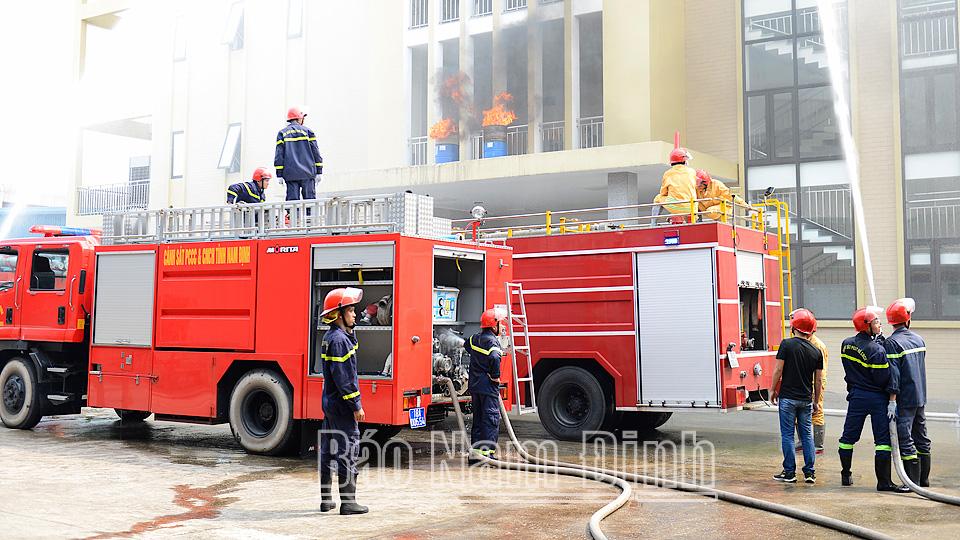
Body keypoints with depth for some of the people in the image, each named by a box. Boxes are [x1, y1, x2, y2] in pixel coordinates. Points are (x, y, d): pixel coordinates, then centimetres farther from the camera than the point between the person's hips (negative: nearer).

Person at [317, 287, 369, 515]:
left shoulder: (330, 336, 13)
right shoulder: (339, 340, -17)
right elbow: (342, 378, -21)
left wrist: (350, 332, 11)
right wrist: (356, 406, -18)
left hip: (330, 403, 10)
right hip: (342, 405, -10)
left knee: (328, 451, 14)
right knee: (347, 450, -5)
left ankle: (326, 500, 22)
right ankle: (348, 502, -1)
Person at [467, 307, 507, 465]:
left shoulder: (475, 338, 10)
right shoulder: (491, 341, -15)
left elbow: (468, 347, 31)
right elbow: (494, 358, -32)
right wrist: (495, 376, -19)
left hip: (475, 385, 8)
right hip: (488, 386, -8)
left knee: (477, 419, 13)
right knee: (491, 419, -3)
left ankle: (475, 453, 15)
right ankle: (488, 453, -3)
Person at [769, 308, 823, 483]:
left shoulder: (787, 344, -9)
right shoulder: (816, 351, 2)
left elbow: (778, 370, -9)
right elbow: (818, 380, 6)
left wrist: (773, 390, 4)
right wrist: (816, 402, 16)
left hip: (788, 397, -4)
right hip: (806, 399, 4)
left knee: (787, 434, 3)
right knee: (807, 434, 11)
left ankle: (789, 472, 6)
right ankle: (810, 472, 12)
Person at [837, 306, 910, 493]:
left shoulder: (846, 344, 2)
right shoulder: (877, 350, -17)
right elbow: (885, 379, -15)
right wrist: (892, 400, -7)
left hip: (856, 397, 6)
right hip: (877, 398, -6)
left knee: (849, 436, 13)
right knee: (883, 439, -1)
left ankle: (846, 476, 22)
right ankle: (883, 482, 0)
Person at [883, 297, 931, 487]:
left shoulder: (892, 343, -15)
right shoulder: (919, 339, 8)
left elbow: (893, 376, -18)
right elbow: (920, 370, 16)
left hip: (904, 400, -8)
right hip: (920, 397, 8)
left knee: (906, 442, -4)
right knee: (922, 439, 15)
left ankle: (913, 483, -2)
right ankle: (923, 480, 23)